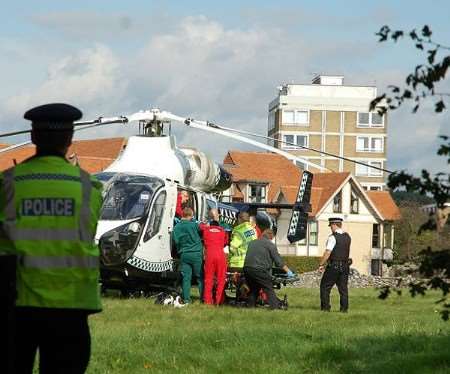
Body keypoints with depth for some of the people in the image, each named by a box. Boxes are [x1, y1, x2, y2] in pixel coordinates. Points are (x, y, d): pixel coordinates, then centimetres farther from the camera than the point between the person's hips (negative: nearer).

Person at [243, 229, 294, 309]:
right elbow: (278, 260, 1)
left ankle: (250, 305, 22)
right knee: (269, 289, 0)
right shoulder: (270, 245, 3)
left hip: (247, 268, 6)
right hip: (259, 270, -6)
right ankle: (275, 306, -8)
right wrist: (288, 271, 9)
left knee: (253, 289, 22)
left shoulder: (252, 243, 23)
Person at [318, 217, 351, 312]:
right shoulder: (348, 237, 9)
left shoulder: (333, 237, -13)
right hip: (345, 266, 7)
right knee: (343, 287, 10)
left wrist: (321, 265, -12)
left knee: (325, 286, 3)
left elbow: (327, 253, -16)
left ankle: (325, 307, 0)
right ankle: (344, 308, 7)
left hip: (334, 266, -7)